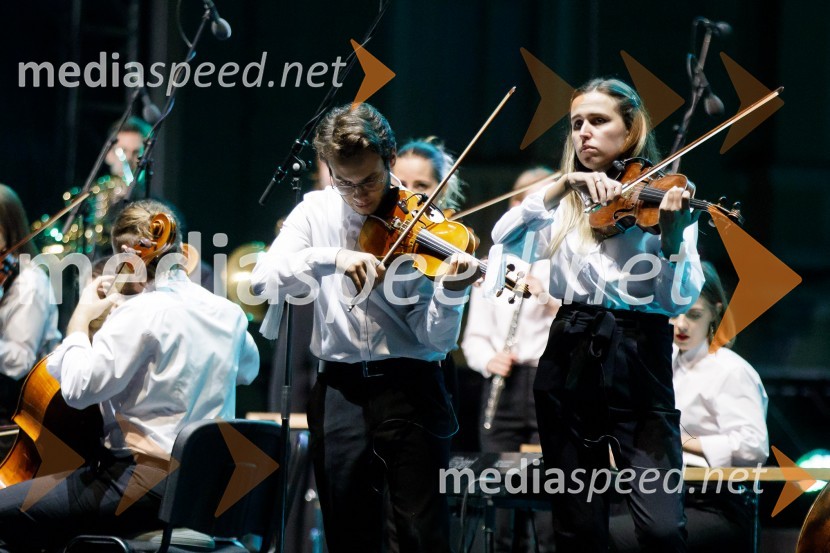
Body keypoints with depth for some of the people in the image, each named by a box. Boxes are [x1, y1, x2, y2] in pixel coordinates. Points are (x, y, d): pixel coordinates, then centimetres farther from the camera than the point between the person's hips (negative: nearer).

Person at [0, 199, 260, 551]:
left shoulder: (141, 313, -15)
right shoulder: (228, 313, 8)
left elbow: (78, 388, -23)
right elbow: (248, 369, 31)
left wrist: (82, 317, -7)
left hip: (148, 480, -9)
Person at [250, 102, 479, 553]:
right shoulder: (317, 211, 7)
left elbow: (436, 339, -7)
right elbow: (264, 279, -10)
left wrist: (452, 292, -27)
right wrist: (332, 257, -23)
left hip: (410, 385, -2)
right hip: (341, 389, 2)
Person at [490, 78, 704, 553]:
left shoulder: (660, 201, 4)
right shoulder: (565, 208, 12)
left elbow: (681, 300, -7)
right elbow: (506, 238, -7)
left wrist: (672, 236, -24)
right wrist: (562, 187, -17)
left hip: (640, 365, -3)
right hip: (571, 365, 3)